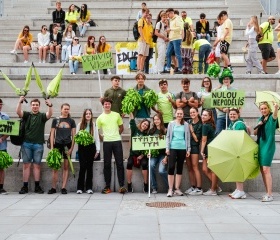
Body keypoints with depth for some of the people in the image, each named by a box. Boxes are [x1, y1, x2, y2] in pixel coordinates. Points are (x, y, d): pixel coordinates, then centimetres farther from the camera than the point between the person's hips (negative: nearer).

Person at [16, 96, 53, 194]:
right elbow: (18, 112, -7)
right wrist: (20, 102, -23)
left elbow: (49, 114, -12)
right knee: (26, 165, 1)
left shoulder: (42, 116, 7)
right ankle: (25, 186, 4)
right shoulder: (27, 115, 9)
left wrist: (50, 105, -31)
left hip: (38, 144, 0)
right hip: (27, 143, 0)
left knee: (37, 165, 4)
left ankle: (37, 186, 8)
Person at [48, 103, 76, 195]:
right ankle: (53, 188, 5)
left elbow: (73, 135, 5)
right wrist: (52, 147, -3)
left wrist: (72, 147, -4)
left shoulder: (71, 121, 7)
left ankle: (63, 187, 6)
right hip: (57, 144, -1)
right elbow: (52, 134, 5)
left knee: (66, 167, 2)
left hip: (67, 145, 1)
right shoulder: (55, 120, 6)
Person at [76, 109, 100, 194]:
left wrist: (97, 150, 1)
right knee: (82, 167, -5)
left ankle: (89, 188, 9)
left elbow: (97, 138, 4)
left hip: (91, 147, 1)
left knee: (89, 167, 4)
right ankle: (80, 188, 2)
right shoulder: (80, 124, 4)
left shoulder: (94, 125, 3)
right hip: (82, 147, -1)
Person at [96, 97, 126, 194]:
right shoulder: (100, 118, 4)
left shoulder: (117, 115, 7)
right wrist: (101, 137, -1)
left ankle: (122, 186, 0)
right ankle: (107, 186, 10)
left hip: (117, 141, 0)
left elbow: (121, 128, 15)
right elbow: (97, 131, 7)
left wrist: (116, 135, 8)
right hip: (106, 142, 0)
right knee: (107, 164, 4)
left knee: (120, 163, -2)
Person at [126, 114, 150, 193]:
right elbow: (132, 121, -6)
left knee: (144, 164, -29)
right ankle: (129, 185, -22)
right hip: (133, 153, 0)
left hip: (142, 154, 0)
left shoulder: (146, 135, 7)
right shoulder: (135, 129, 8)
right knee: (129, 163, -28)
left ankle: (145, 185, -19)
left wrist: (142, 156, -13)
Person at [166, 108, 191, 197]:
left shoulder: (186, 124, 7)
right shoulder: (171, 124, 6)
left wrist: (188, 149, 4)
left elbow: (188, 137, 9)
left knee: (180, 168, 6)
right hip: (173, 148, -1)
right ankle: (170, 189, -2)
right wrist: (167, 148, -1)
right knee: (171, 167, -8)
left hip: (182, 148, 1)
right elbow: (168, 136, 6)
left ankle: (177, 189, 13)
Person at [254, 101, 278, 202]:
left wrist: (276, 108, -53)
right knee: (262, 170, 8)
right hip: (260, 145, 7)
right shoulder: (261, 119, 14)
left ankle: (270, 195, -13)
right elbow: (255, 133, 14)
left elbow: (275, 115, -31)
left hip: (268, 145, -7)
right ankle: (268, 193, 16)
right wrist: (258, 125, -5)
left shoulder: (271, 118, -6)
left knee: (266, 169, -14)